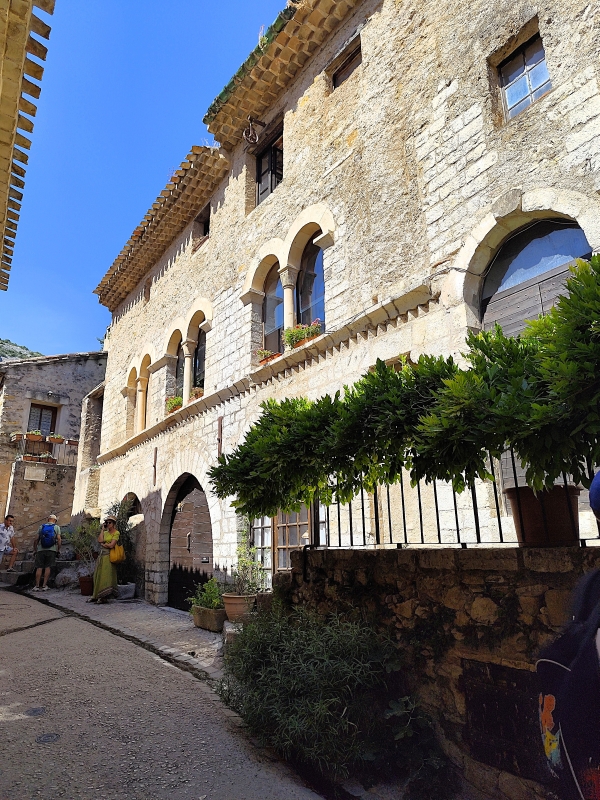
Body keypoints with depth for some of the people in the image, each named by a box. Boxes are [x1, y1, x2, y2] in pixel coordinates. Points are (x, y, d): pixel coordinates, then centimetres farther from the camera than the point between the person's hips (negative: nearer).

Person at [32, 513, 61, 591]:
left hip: (41, 550, 1)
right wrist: (58, 550, 3)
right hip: (52, 550, -1)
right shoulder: (56, 527, 7)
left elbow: (36, 539, 6)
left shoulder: (41, 527, 11)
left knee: (39, 568, 4)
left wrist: (35, 550, 14)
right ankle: (44, 586, 1)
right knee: (48, 567, 4)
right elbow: (58, 539, -3)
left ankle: (37, 586, 1)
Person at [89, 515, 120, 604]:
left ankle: (104, 597, -4)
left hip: (108, 556, -7)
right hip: (101, 555, 7)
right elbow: (100, 540, -1)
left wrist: (103, 544, 2)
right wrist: (102, 529, 4)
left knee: (106, 576, -8)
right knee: (98, 576, 7)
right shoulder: (105, 532, 17)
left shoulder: (116, 533, -4)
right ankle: (96, 596, 14)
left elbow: (111, 545, -12)